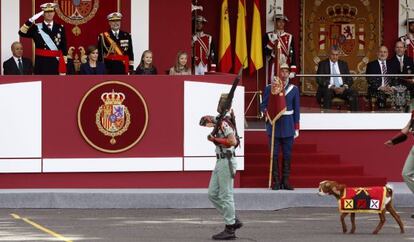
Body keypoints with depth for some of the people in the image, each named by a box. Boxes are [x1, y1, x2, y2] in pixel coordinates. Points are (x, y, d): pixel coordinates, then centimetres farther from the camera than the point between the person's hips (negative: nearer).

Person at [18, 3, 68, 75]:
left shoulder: (60, 28, 8)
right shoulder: (36, 27, 3)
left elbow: (64, 48, 8)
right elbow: (22, 33, -11)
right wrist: (31, 20, -20)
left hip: (56, 63, 2)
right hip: (41, 63, -2)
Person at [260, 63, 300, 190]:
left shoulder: (294, 89, 6)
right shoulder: (269, 88, 2)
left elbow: (296, 109, 8)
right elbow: (263, 106, 3)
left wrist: (296, 127, 5)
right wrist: (267, 113, -19)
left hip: (288, 126, 1)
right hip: (274, 125, -1)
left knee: (287, 154, 4)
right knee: (274, 154, 0)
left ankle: (286, 181, 9)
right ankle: (276, 181, 4)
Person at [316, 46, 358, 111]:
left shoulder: (343, 64, 18)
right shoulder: (323, 64, 9)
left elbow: (349, 79, 13)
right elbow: (319, 79, -3)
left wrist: (344, 87, -11)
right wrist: (332, 87, -17)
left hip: (342, 88, 3)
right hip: (328, 89, -3)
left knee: (353, 94, -26)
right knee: (327, 93, -38)